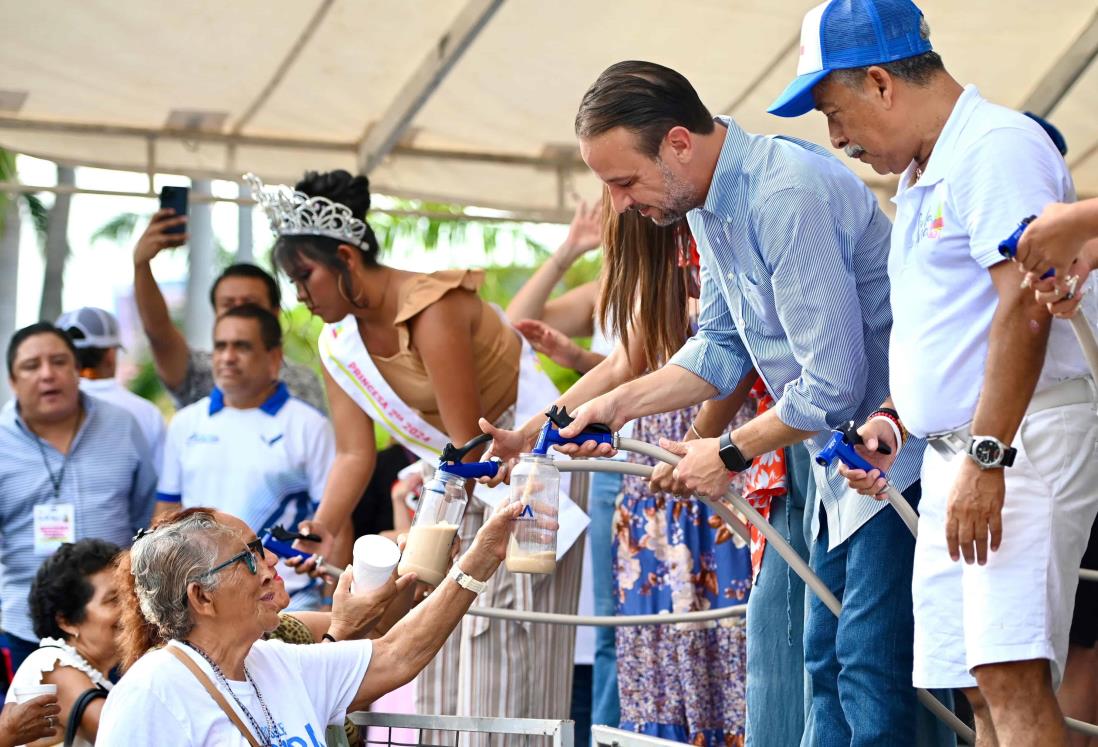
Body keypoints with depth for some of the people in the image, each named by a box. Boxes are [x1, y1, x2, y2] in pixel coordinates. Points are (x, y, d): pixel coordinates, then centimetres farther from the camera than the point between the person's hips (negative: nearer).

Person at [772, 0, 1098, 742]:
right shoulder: (923, 177, 21)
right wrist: (895, 417, 13)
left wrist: (987, 457, -24)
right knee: (981, 685, 5)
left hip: (1021, 440, -10)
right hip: (954, 447, 10)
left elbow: (1024, 309, -20)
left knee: (1012, 677, -20)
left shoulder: (998, 146, -11)